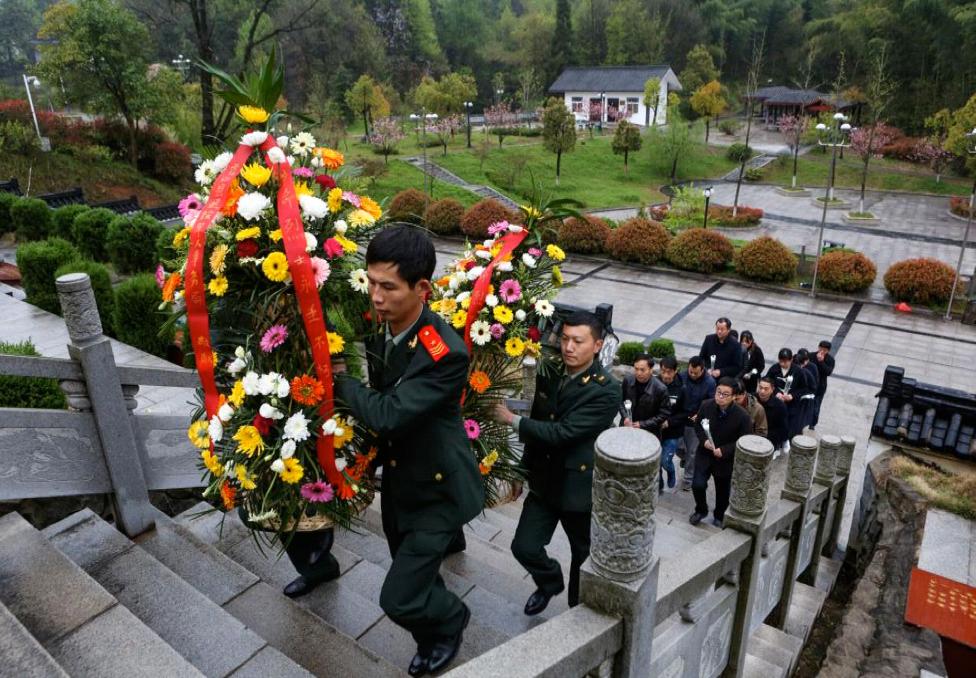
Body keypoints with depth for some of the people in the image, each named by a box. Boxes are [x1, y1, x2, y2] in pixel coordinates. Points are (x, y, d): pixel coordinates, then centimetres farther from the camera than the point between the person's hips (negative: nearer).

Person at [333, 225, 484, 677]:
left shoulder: (446, 354, -31)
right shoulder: (376, 329, -8)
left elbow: (386, 414, -32)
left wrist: (338, 380, -19)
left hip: (438, 489, -7)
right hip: (397, 481, 7)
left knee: (399, 598, -3)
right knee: (415, 577, 24)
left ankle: (451, 619, 30)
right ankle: (433, 639, 53)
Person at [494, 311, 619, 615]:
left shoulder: (606, 391, -22)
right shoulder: (549, 374, -2)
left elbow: (563, 432, -27)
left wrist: (513, 420, -19)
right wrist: (525, 468, 16)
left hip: (580, 485, -4)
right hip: (545, 480, 5)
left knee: (583, 557, 14)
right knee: (524, 547, 1)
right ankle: (550, 582, 34)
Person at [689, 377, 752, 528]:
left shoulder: (742, 416, -20)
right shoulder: (706, 406, -12)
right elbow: (697, 425, 3)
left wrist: (724, 450, -22)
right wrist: (704, 440, -16)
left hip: (726, 459, -1)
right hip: (704, 454, 1)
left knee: (723, 491, 15)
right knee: (698, 485, -9)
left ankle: (719, 516, 44)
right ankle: (701, 510, 22)